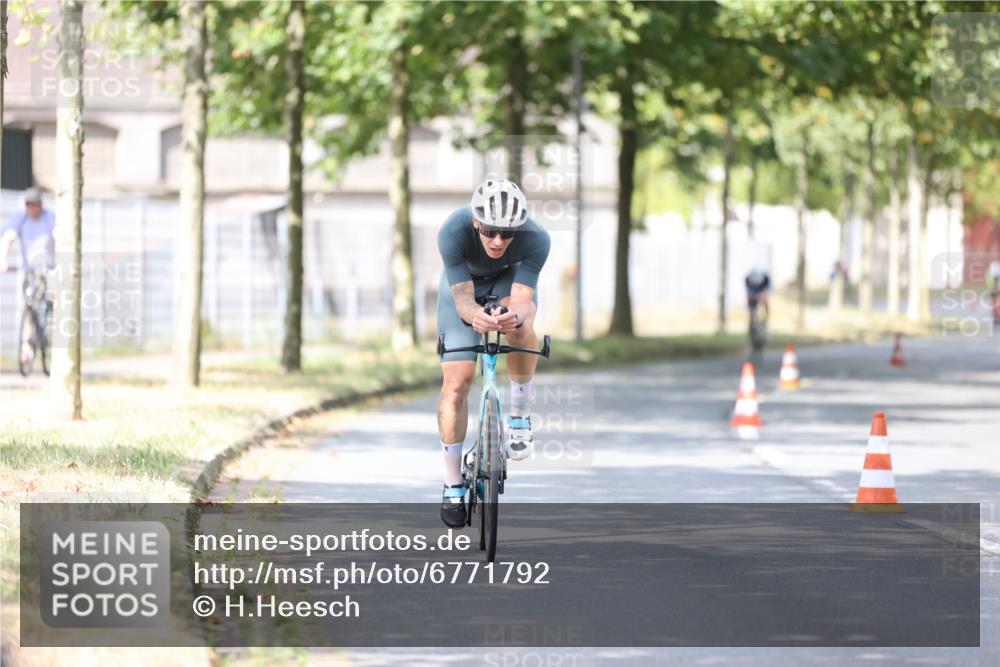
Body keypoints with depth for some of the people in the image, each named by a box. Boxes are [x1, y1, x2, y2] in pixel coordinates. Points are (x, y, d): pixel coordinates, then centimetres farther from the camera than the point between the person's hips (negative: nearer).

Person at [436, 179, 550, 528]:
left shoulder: (536, 240, -35)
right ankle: (453, 485, 5)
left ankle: (520, 414, -11)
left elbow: (521, 299, -36)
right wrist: (475, 315, -58)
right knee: (456, 383, -9)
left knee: (520, 327, -35)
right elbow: (463, 300, -35)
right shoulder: (453, 232, -37)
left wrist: (514, 314, -60)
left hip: (510, 278, 0)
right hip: (463, 282, 0)